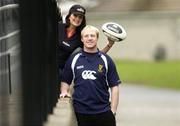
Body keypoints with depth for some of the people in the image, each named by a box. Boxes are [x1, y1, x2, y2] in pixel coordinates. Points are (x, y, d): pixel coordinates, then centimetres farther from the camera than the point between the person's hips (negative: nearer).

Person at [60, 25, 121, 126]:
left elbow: (114, 86, 3)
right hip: (81, 112, 1)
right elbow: (65, 81, 14)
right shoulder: (73, 59, 6)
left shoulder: (106, 60, 3)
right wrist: (64, 92, -6)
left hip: (103, 111, -1)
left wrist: (113, 111, -4)